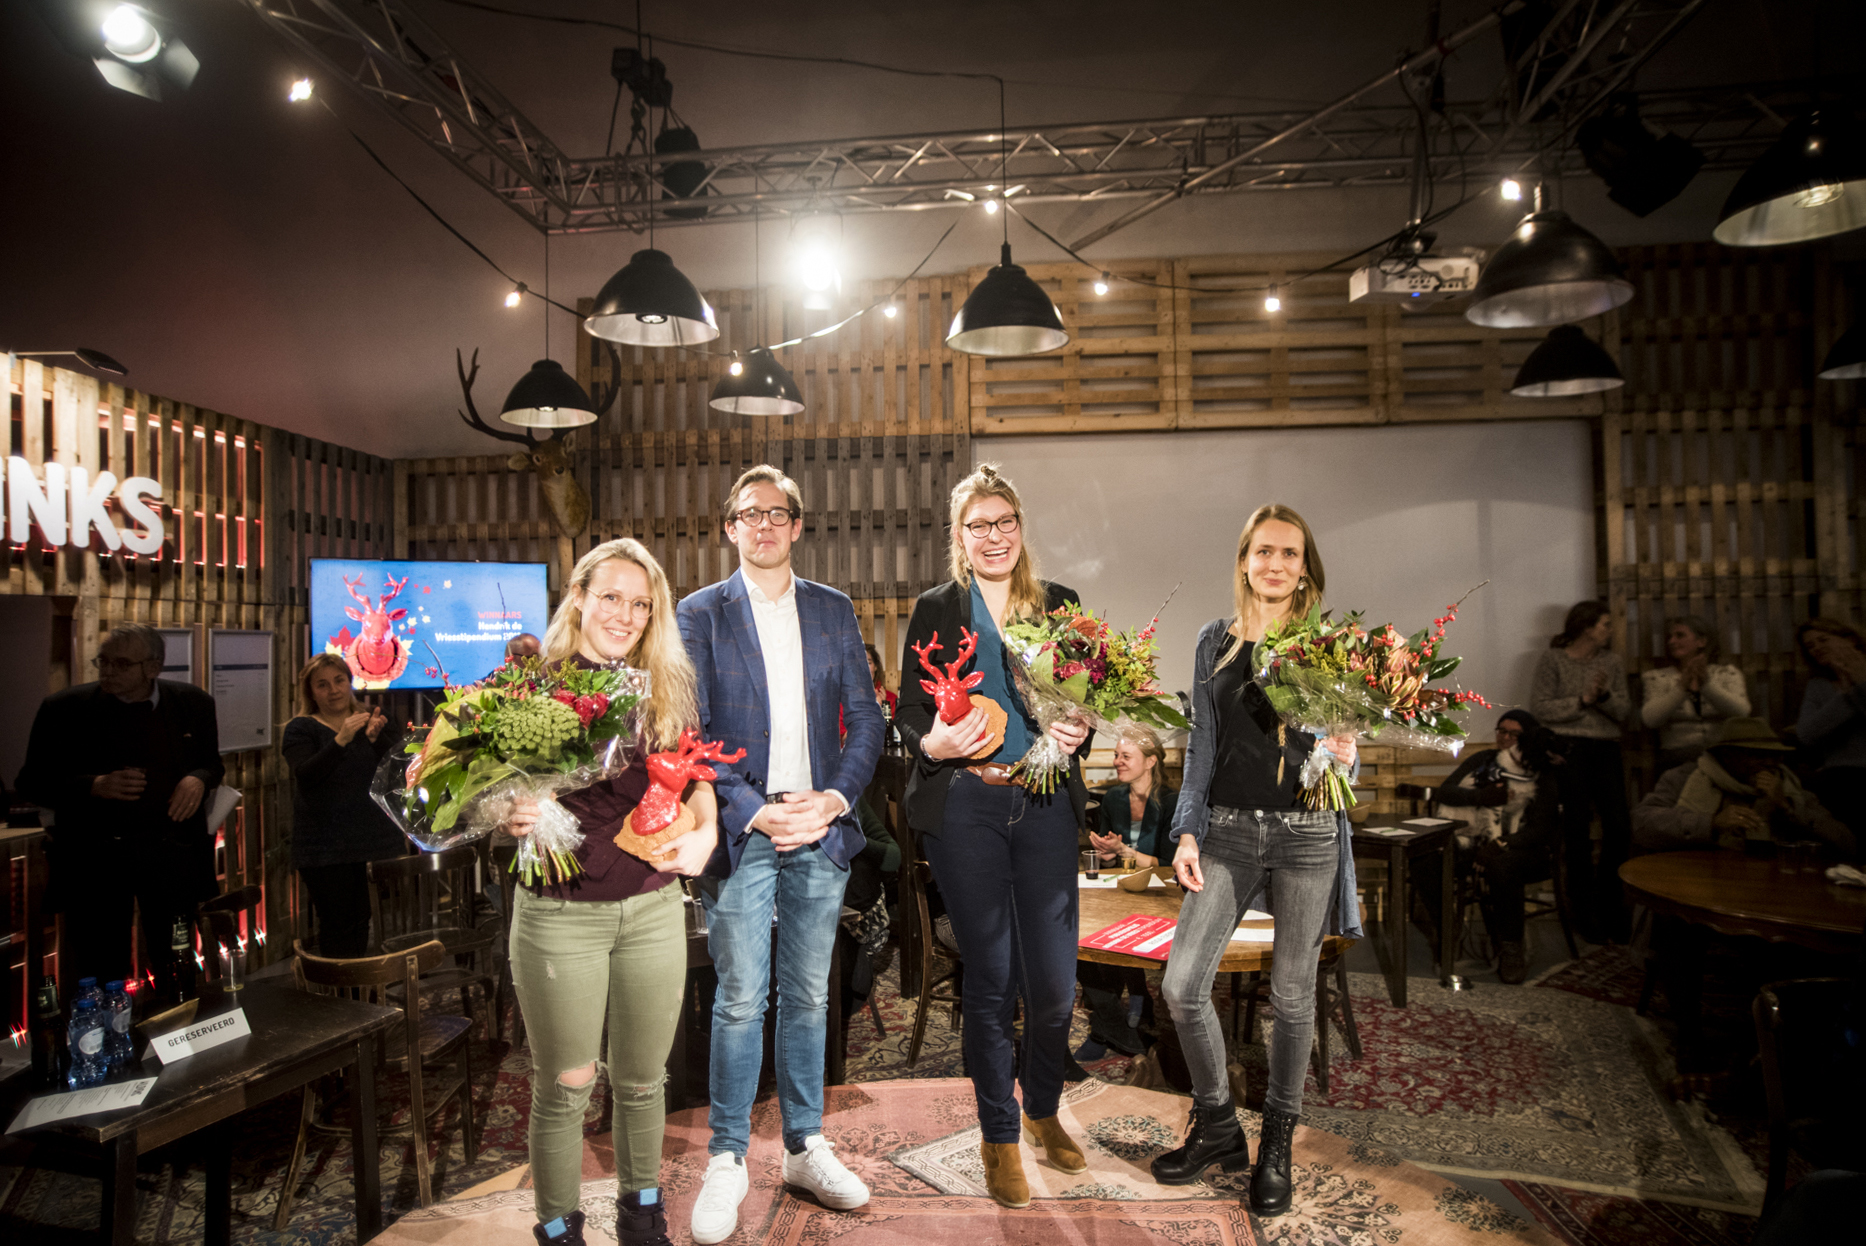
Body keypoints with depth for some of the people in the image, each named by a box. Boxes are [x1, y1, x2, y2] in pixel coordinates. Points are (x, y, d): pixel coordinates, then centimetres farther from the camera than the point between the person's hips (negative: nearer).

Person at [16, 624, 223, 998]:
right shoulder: (65, 709, -4)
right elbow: (32, 782, 0)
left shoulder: (192, 703, 2)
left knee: (174, 973, 10)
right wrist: (94, 786, -18)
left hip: (173, 852, 1)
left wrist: (199, 779, -9)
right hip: (95, 857, -1)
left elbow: (212, 761, 15)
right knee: (100, 972, 6)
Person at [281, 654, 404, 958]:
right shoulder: (301, 729, 4)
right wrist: (342, 739, -26)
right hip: (325, 848, -2)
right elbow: (306, 775, -14)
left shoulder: (374, 719, 11)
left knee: (371, 923, 2)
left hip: (378, 840, 2)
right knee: (337, 926, -3)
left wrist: (375, 737, -18)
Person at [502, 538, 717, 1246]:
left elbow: (700, 792, 8)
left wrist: (701, 837, -13)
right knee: (564, 1087, 9)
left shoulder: (669, 692, 4)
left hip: (652, 908, 3)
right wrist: (511, 819, -22)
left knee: (642, 1081, 16)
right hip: (559, 913, -3)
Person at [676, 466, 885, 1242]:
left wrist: (835, 798, -9)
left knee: (808, 996, 12)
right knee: (741, 999, 0)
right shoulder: (702, 614, 2)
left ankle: (806, 1149, 25)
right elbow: (690, 732, -4)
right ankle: (727, 1162, 15)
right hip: (741, 829, -3)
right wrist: (753, 813, -15)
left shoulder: (834, 612, 10)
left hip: (820, 828, 3)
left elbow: (866, 719, 7)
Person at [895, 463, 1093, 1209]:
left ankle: (1043, 1109, 32)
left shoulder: (1059, 605, 10)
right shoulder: (935, 611, 5)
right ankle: (999, 1137, 23)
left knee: (1054, 978, 3)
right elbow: (909, 714, 2)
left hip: (1045, 803, 2)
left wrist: (1077, 733, -10)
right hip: (963, 805, -1)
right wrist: (935, 741, -19)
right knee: (990, 975, 5)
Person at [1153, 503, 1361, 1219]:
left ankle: (1277, 1144, 27)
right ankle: (1216, 1128, 20)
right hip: (1229, 829, 2)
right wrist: (1187, 831, 0)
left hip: (1307, 833, -2)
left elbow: (1344, 748, 5)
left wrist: (1341, 753, -18)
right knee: (1181, 985, -3)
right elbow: (1203, 744, 8)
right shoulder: (1216, 641, 7)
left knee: (1292, 994, 7)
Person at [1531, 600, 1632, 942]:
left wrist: (1604, 695, -12)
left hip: (1606, 750, 4)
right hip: (1569, 749, -4)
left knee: (1619, 827, -3)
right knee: (1578, 830, -2)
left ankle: (1609, 907, 14)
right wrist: (1582, 700, -12)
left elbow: (1623, 710, 7)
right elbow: (1540, 707, -7)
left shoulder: (1611, 662, 14)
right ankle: (1586, 911, 9)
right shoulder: (1552, 660, 1)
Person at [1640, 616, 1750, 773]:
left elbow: (1741, 712, -3)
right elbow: (1651, 719, -6)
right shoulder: (1654, 677, 11)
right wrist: (1682, 687, -16)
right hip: (1677, 753, -1)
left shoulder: (1727, 673, 14)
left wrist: (1706, 684, -15)